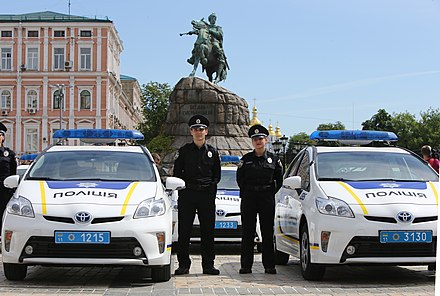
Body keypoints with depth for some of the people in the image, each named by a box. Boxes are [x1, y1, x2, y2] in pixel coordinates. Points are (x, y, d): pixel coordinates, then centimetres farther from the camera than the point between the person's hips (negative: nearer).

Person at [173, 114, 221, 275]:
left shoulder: (212, 152, 10)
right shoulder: (184, 150, 6)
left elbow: (217, 175, 13)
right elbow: (177, 173, 7)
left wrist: (211, 187, 0)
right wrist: (185, 185, -2)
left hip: (207, 195, 1)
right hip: (187, 195, -1)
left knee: (208, 231, 2)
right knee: (184, 232, -2)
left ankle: (208, 265, 8)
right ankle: (183, 265, 4)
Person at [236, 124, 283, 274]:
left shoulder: (274, 159, 5)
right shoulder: (246, 159, 6)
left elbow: (279, 180, 11)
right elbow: (240, 179, 12)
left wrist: (271, 193, 6)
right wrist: (247, 193, 7)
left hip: (267, 199, 0)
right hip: (248, 198, 0)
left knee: (268, 232, 2)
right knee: (247, 232, 0)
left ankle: (269, 265, 6)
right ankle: (246, 265, 4)